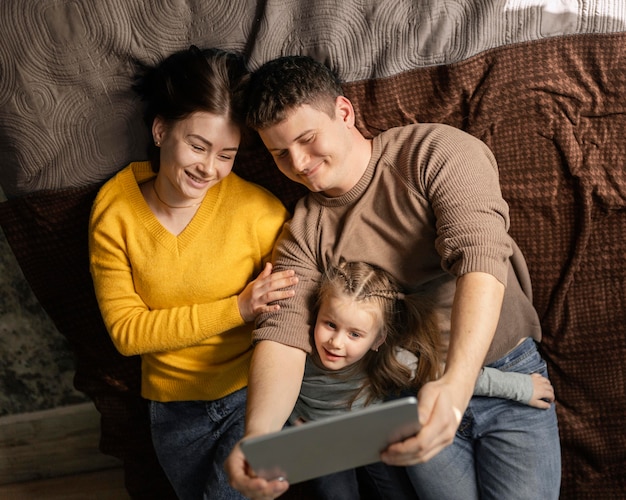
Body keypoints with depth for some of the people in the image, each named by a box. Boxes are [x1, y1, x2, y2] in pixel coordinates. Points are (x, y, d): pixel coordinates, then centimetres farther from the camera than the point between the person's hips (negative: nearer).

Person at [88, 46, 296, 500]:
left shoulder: (257, 208, -17)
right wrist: (237, 309, -22)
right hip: (173, 406, 3)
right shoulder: (114, 210, -10)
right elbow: (126, 330, -13)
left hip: (253, 392, -3)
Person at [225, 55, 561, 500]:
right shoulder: (303, 232, -3)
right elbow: (282, 333, -15)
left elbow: (480, 259, -27)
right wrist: (257, 435, -35)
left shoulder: (434, 152, -14)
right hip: (417, 397, 2)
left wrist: (457, 386, -43)